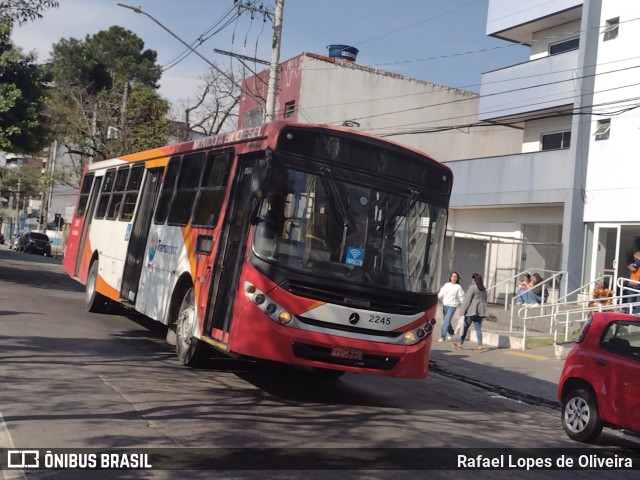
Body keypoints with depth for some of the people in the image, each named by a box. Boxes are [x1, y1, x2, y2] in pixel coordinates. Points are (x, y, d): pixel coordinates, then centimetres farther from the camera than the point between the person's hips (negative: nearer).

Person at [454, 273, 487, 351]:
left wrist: (463, 310, -9)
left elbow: (467, 299, -12)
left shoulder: (472, 287, -10)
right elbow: (485, 300, 17)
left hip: (472, 310, -6)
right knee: (478, 328, 5)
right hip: (481, 311, 6)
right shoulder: (484, 289, 13)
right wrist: (483, 310, 21)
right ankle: (480, 345, -3)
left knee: (465, 327, 4)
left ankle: (460, 344, 12)